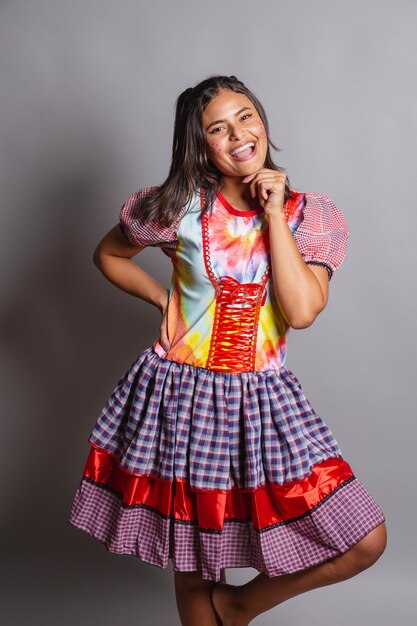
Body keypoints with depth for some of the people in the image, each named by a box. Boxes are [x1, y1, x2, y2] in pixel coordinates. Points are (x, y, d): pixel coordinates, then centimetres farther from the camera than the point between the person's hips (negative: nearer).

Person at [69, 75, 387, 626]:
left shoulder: (309, 216, -1)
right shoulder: (179, 208, -4)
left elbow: (300, 311, -17)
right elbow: (108, 255, 13)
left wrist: (272, 213, -14)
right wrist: (163, 299, 1)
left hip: (263, 399, 2)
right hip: (183, 395, -1)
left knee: (367, 542, -1)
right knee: (193, 567, 12)